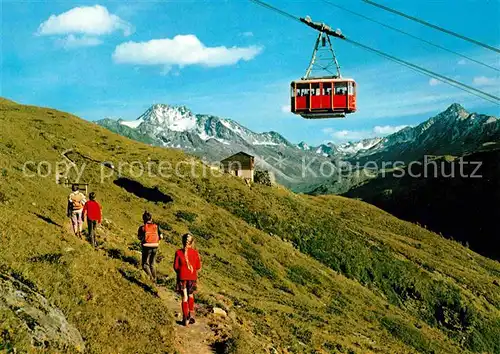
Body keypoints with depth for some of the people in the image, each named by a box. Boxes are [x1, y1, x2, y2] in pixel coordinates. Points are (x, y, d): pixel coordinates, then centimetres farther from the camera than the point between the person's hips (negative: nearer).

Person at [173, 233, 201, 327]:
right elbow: (198, 267, -2)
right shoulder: (195, 253, -8)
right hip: (192, 277, 1)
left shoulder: (178, 252, -10)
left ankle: (185, 319, 9)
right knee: (191, 296, 21)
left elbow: (175, 267, -7)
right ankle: (191, 315, 16)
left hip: (182, 278, -1)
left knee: (184, 298, 7)